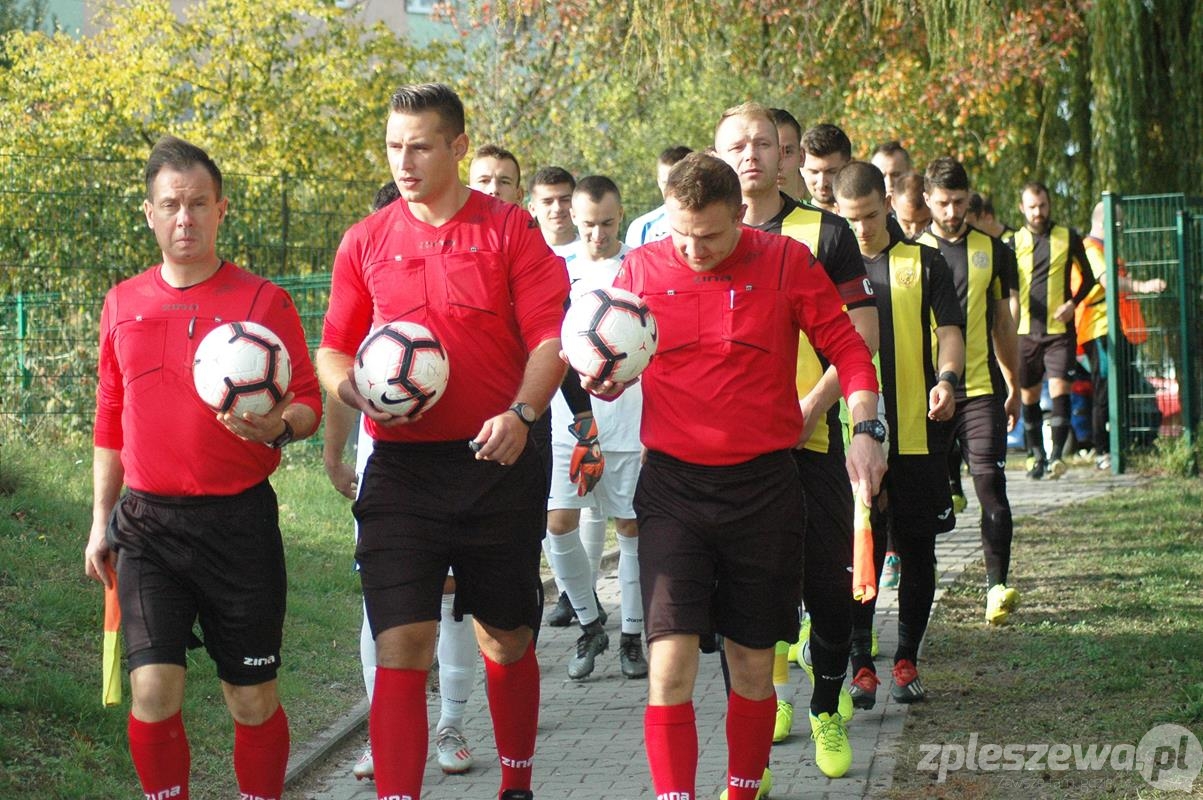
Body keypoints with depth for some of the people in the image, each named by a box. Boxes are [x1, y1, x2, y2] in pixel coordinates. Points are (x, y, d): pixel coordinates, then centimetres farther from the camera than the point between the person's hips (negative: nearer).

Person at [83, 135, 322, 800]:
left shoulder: (263, 301, 0)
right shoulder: (122, 304, 10)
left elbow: (309, 402, 1)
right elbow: (110, 422, 16)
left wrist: (278, 425, -22)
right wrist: (101, 520, 15)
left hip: (239, 521, -2)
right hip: (148, 522, 2)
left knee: (253, 701, 3)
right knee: (152, 692, -8)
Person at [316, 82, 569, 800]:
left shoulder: (511, 230, 1)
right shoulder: (365, 242, 7)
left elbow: (550, 337, -5)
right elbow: (333, 350, 12)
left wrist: (522, 414, -21)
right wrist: (357, 389, -10)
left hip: (498, 464, -1)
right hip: (401, 468, 1)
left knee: (507, 642, 13)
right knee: (401, 648, -9)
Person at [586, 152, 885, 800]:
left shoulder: (787, 262, -1)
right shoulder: (640, 270, 1)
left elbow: (847, 349, 4)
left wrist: (865, 430, -9)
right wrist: (602, 377, -13)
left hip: (764, 485, 0)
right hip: (672, 485, 0)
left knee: (752, 665, 10)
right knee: (670, 662, -13)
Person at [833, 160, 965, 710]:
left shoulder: (924, 264, 8)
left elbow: (948, 331, 2)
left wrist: (947, 378, -19)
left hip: (916, 432, 0)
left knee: (917, 547, 5)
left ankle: (907, 662, 16)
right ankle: (860, 665, 5)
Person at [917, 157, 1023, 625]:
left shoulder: (992, 250, 9)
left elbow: (1003, 322, 16)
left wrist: (1014, 386, 16)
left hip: (982, 389, 0)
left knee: (990, 484, -10)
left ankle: (998, 586, -10)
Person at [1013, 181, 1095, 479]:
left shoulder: (1068, 238, 4)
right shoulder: (1014, 242, 6)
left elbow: (1088, 277, 11)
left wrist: (1073, 303, -5)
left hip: (1060, 329, -2)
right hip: (1025, 331, 2)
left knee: (1059, 387, -14)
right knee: (1029, 395, 7)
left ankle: (1057, 454, -12)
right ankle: (1036, 455, 18)